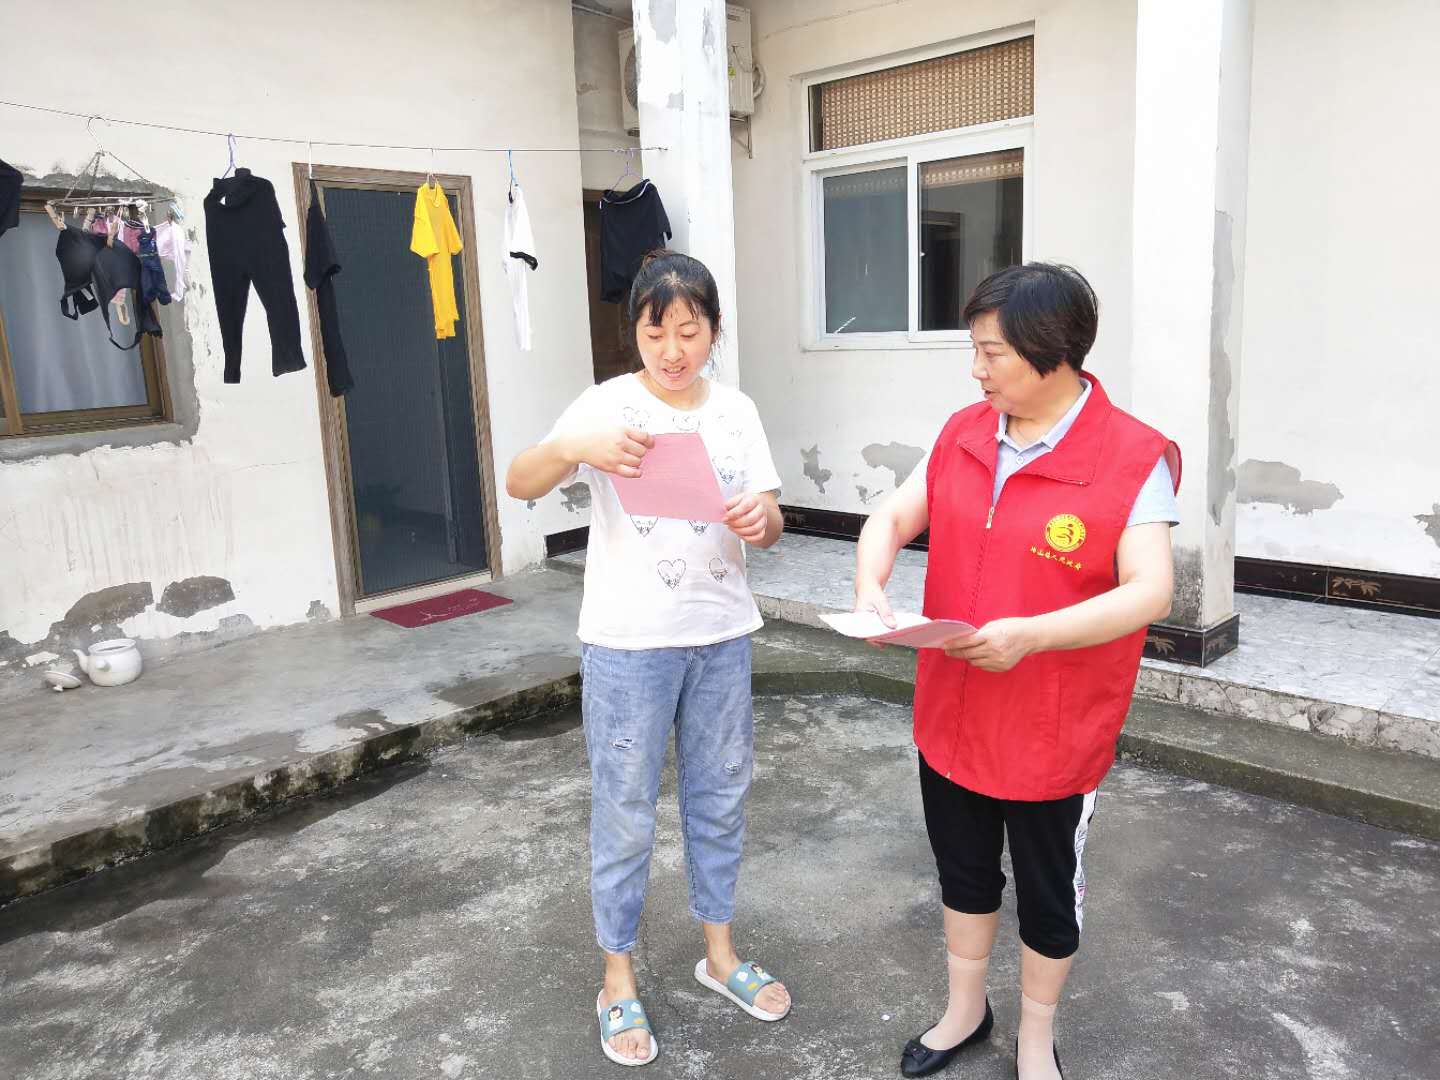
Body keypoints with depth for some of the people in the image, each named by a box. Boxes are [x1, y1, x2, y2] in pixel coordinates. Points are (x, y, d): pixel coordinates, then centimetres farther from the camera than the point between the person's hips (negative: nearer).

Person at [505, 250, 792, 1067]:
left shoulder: (737, 411, 3)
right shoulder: (608, 406, -8)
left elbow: (770, 521, 3)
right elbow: (519, 485, -18)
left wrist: (763, 520, -21)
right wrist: (571, 448, -39)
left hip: (722, 634, 4)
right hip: (630, 641, -4)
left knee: (721, 797, 17)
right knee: (625, 812, 8)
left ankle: (720, 952, 38)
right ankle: (619, 978, 29)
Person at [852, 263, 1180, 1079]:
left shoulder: (1134, 459, -17)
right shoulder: (963, 434, -1)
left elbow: (1149, 592, -21)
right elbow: (893, 518, 4)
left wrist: (1030, 635, -34)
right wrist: (871, 587, -17)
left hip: (1053, 735, -4)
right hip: (950, 718, 5)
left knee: (1048, 892, 17)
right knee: (964, 873, 23)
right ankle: (966, 1010, 48)